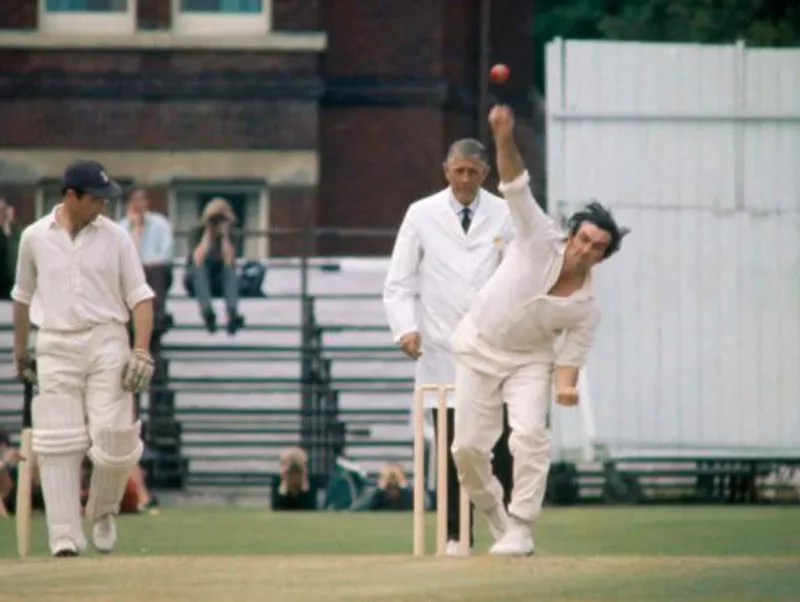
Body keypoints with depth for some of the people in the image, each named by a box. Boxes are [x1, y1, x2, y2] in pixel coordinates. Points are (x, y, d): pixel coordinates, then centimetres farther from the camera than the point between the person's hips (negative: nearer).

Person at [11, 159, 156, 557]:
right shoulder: (35, 237, 5)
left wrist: (142, 351, -10)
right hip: (56, 348, 1)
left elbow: (140, 296, 1)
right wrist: (19, 352, 21)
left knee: (113, 436, -10)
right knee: (59, 443, -5)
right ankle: (64, 537, -6)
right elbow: (22, 297, 18)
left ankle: (102, 512, 17)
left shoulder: (115, 237, 2)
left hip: (107, 344, -1)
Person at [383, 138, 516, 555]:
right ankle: (455, 536, 5)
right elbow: (399, 283, 6)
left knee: (501, 447, -7)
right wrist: (406, 328, -9)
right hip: (441, 348, 0)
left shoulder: (504, 216, 6)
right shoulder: (421, 215, 5)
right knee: (451, 448, -2)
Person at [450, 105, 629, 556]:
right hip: (478, 348, 1)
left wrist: (565, 387, -35)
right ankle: (495, 515, 24)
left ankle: (520, 529, -16)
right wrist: (505, 141, -45)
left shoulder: (586, 308, -17)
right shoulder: (541, 239, -20)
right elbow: (516, 186, -28)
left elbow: (570, 357, -11)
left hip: (529, 359, 0)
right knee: (468, 446, -1)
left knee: (530, 434, -23)